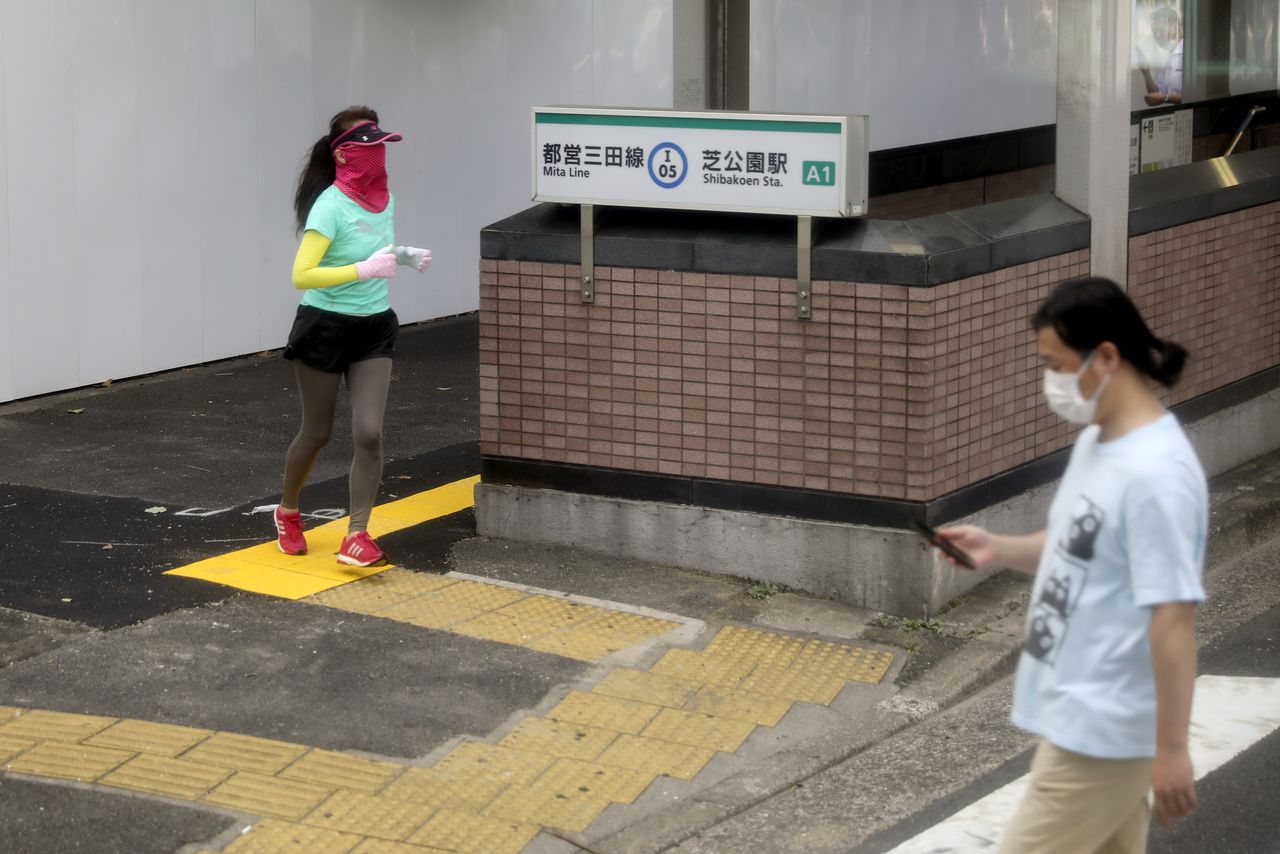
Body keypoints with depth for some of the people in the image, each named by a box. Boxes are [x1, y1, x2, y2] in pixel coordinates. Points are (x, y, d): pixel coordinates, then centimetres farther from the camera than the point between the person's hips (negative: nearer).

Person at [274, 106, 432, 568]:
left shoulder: (384, 198, 2)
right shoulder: (330, 206, -19)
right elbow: (302, 276, -25)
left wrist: (407, 256, 1)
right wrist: (364, 269, -31)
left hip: (373, 329, 5)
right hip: (325, 327, -5)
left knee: (369, 433, -8)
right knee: (317, 432, 10)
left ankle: (357, 536, -2)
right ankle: (287, 513, 36)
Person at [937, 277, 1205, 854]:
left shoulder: (1155, 473, -24)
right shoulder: (1095, 443, 6)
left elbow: (1173, 617, -23)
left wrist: (1170, 748, -21)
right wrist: (998, 549, 2)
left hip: (1102, 729, -9)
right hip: (1080, 714, 9)